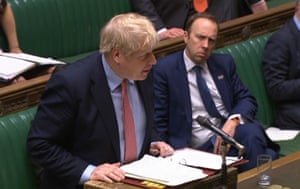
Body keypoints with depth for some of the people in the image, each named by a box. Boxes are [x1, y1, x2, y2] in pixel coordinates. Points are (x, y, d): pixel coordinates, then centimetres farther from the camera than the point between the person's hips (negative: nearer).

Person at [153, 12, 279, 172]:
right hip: (198, 146, -5)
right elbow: (159, 121, -1)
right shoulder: (165, 69, 1)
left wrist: (234, 121, -10)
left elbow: (246, 99, 14)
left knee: (252, 131, -32)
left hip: (231, 131, 5)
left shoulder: (224, 63, 16)